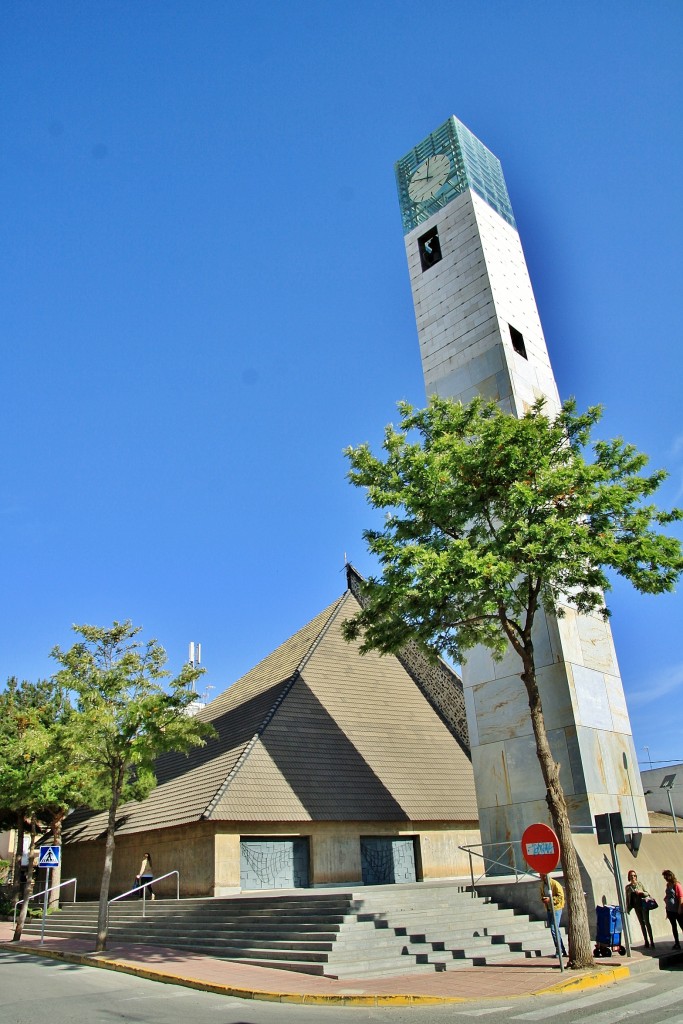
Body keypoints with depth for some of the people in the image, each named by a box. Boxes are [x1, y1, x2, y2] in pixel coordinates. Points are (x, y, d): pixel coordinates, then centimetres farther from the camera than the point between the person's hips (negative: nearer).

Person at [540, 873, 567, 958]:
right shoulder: (542, 885, 8)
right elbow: (542, 894, 20)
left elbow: (561, 896, -17)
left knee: (554, 929, -13)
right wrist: (543, 899, -3)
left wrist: (550, 899, -24)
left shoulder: (555, 884, -16)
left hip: (556, 908, -8)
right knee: (555, 929, 13)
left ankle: (559, 950, -3)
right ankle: (563, 950, 24)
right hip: (548, 909, 8)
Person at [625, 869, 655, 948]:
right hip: (637, 907, 3)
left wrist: (641, 892, -15)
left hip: (643, 905, -3)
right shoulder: (628, 887, 6)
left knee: (647, 922, -9)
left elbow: (647, 893, 4)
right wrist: (627, 908, 3)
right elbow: (627, 898, 8)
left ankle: (651, 941, -8)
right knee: (642, 924, 5)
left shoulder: (640, 884, 1)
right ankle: (646, 942, 10)